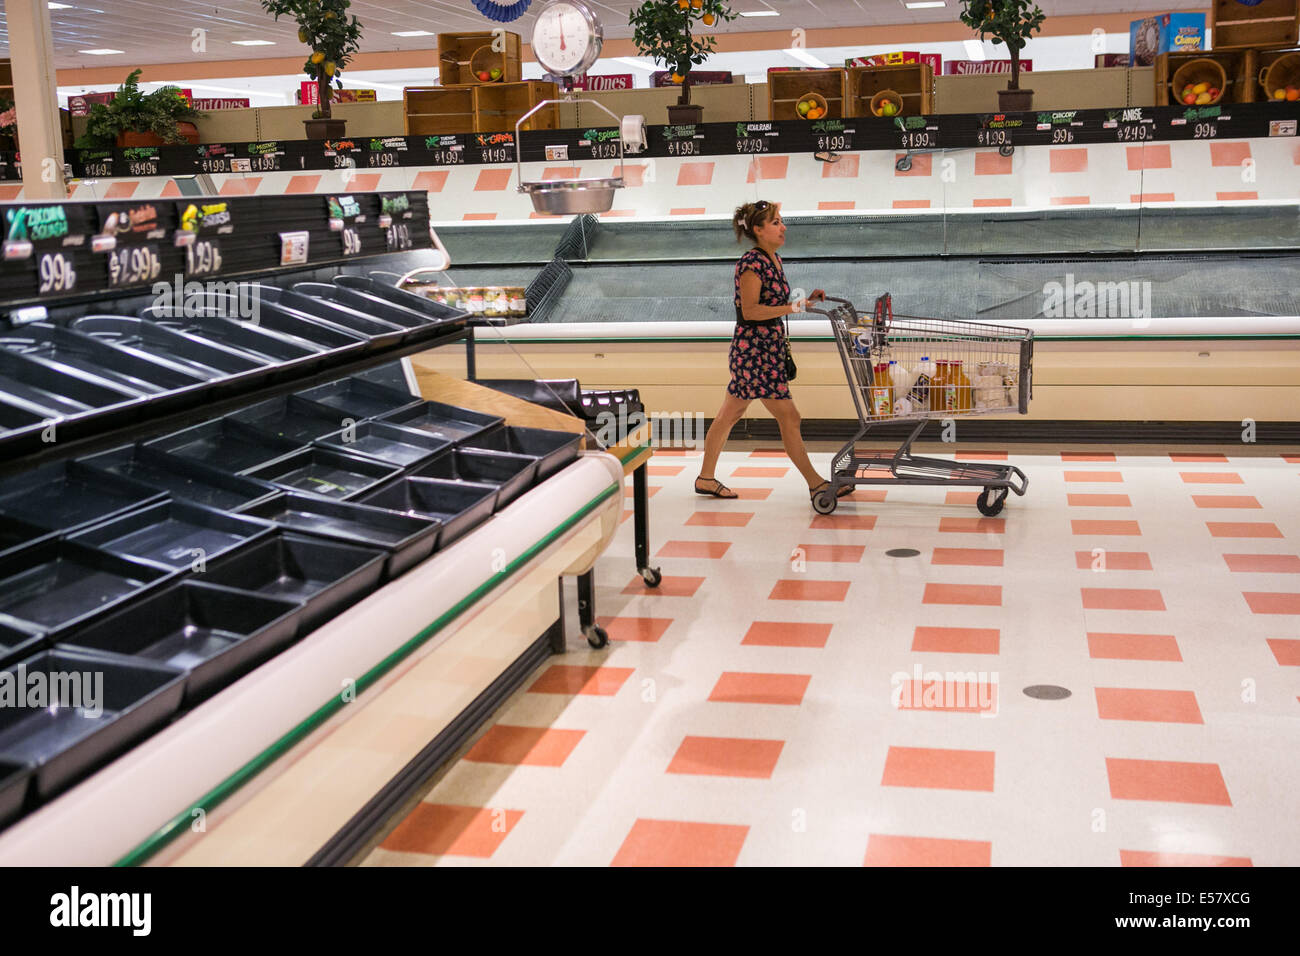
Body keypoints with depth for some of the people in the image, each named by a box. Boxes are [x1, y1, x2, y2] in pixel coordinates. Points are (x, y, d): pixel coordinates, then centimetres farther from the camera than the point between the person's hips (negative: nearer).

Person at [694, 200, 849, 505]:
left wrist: (806, 299, 6)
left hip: (770, 349, 10)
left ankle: (706, 478, 23)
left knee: (729, 415, 14)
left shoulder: (774, 260, 12)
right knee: (788, 417, -5)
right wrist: (793, 307, -23)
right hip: (752, 350, -10)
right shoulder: (751, 263, -16)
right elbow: (750, 311, -21)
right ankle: (816, 483, 2)